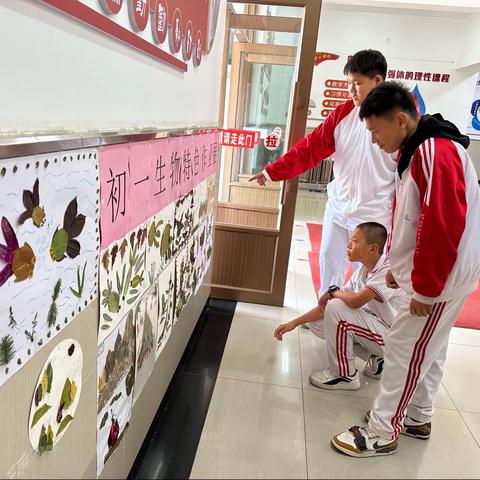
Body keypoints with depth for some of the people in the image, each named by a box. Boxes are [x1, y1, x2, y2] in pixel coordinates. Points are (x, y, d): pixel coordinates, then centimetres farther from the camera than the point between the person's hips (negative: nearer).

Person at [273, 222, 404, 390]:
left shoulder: (388, 270, -23)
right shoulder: (361, 273, 3)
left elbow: (356, 301, -37)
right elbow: (325, 303, 4)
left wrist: (333, 291, -15)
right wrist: (295, 322, 0)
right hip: (374, 327, 8)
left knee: (336, 308, -25)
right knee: (317, 323, 4)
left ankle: (345, 375, -6)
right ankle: (377, 359, 10)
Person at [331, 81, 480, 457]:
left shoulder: (437, 153, -23)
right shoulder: (418, 149, 10)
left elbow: (443, 227, -28)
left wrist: (425, 288, -22)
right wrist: (400, 267, 17)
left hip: (440, 279, -10)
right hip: (428, 274, 10)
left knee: (404, 349, 0)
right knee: (427, 348, 19)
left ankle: (382, 433, 15)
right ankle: (418, 418, 36)